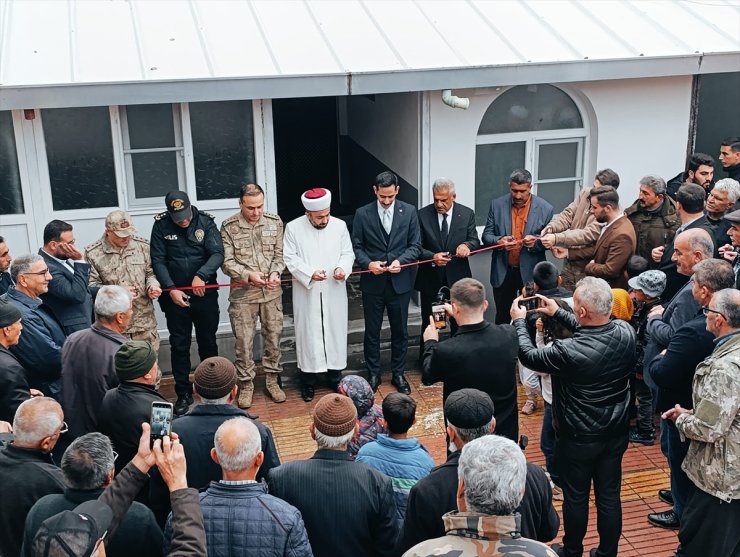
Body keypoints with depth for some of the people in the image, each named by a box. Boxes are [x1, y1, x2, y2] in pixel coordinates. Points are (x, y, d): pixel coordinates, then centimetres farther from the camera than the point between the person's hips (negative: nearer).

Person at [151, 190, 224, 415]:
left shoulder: (205, 222, -6)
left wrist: (201, 275, -29)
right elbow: (158, 261, -6)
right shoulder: (161, 226, -6)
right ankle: (183, 394, 18)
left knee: (208, 342, 13)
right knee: (179, 346, 6)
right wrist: (171, 289, -16)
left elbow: (218, 253, -13)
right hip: (175, 296, 0)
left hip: (205, 294, 0)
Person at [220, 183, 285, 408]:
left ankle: (272, 379, 27)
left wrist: (275, 273, -15)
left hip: (271, 291, 2)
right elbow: (227, 262, -7)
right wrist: (248, 275, -21)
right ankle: (246, 385, 19)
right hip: (243, 293, -2)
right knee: (243, 341, 4)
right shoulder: (229, 227, -6)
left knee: (273, 336, 10)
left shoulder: (275, 222, 1)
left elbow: (279, 254, 4)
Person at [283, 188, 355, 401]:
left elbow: (348, 253, 3)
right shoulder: (293, 228, -6)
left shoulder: (339, 225, 0)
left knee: (335, 331, 10)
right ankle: (308, 381, 17)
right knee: (308, 333, 5)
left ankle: (335, 377, 25)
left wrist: (342, 268, -19)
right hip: (307, 293, -2)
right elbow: (290, 258, -7)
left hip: (334, 292, 2)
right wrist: (310, 273, -23)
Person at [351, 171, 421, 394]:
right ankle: (373, 374, 25)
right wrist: (368, 263, -17)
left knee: (400, 331, 11)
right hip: (372, 283, 0)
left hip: (399, 281, 1)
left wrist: (401, 261, -16)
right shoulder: (362, 214, -3)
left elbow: (415, 245, 1)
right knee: (372, 331, 10)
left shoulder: (409, 212, -2)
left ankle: (398, 374, 26)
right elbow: (357, 246, 1)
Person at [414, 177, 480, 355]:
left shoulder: (467, 214, -3)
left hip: (457, 277, 1)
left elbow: (475, 241, -1)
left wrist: (467, 245, -25)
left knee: (459, 322, 12)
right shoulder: (422, 215, -6)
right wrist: (432, 257, -25)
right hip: (431, 278, -1)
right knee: (429, 322, 10)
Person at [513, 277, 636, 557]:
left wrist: (519, 321, 2)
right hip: (617, 433, 5)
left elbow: (529, 355, -14)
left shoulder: (569, 351, -32)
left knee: (575, 497, 16)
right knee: (609, 496, 18)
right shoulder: (626, 332, -15)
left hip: (579, 439, -5)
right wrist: (557, 313, 14)